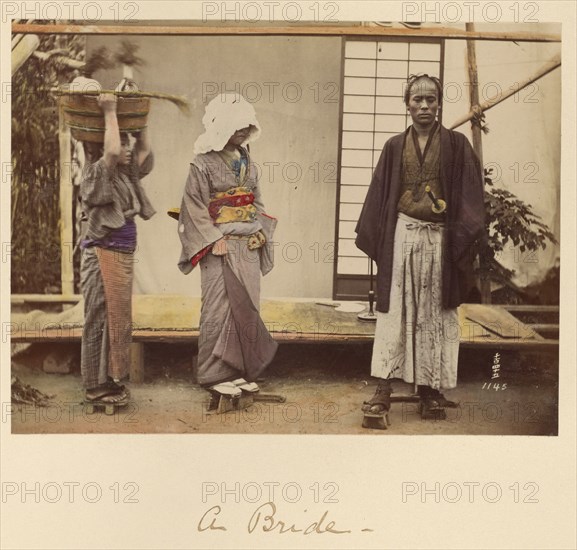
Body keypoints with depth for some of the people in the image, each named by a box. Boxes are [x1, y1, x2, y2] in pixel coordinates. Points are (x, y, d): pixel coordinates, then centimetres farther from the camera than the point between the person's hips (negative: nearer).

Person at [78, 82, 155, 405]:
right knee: (102, 318, -2)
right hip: (103, 254, -9)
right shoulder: (96, 175, -12)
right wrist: (109, 112, -20)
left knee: (120, 318, 13)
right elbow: (112, 151, -29)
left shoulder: (126, 175, 12)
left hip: (124, 255, 9)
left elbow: (145, 150, 21)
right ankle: (98, 385, 6)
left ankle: (113, 380, 22)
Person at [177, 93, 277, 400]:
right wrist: (214, 239, -16)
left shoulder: (247, 162, 13)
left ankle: (241, 371, 18)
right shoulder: (203, 164, -7)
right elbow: (194, 206, -10)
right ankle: (216, 375, 6)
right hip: (220, 248, -6)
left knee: (247, 307, 8)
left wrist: (261, 231, 2)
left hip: (249, 246, 7)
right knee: (220, 308, -4)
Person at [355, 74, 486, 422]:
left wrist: (465, 240, -11)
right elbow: (380, 195, 8)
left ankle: (431, 388, 12)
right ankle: (384, 388, 0)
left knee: (436, 314, 4)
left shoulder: (456, 145, 3)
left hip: (440, 239, -1)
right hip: (401, 235, 1)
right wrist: (374, 240, 0)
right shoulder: (395, 147, 8)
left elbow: (469, 196, -1)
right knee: (394, 310, -1)